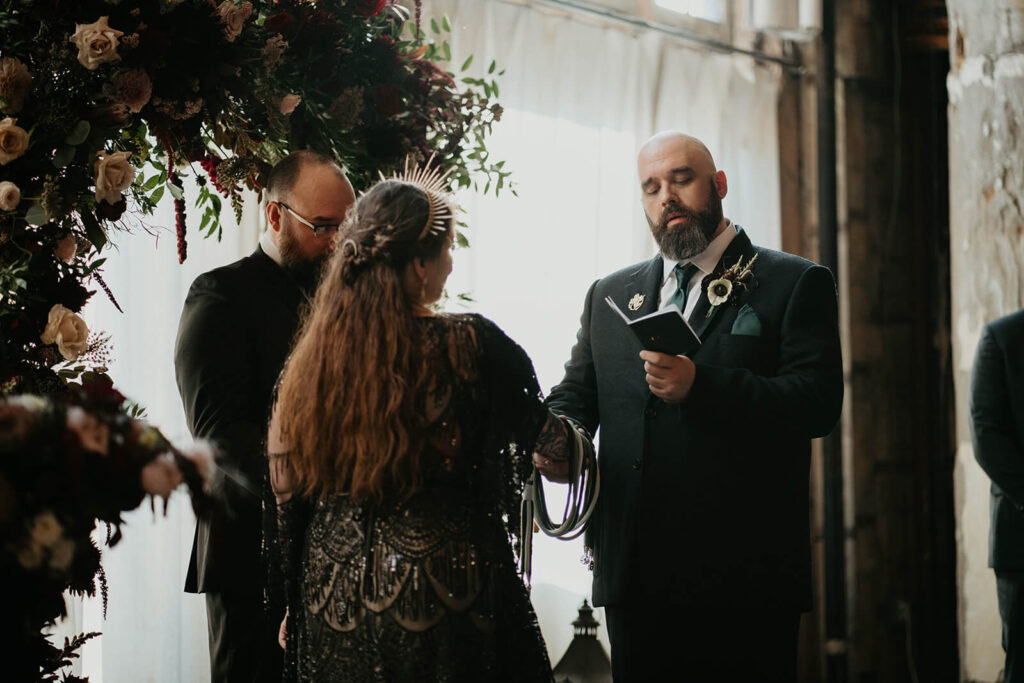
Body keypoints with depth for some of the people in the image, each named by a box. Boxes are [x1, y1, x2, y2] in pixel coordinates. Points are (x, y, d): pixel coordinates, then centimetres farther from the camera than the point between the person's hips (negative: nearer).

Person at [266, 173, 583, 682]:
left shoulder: (312, 354, -2)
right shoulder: (470, 345, -15)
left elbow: (284, 482, 5)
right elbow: (555, 453, -5)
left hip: (333, 594, 4)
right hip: (443, 595, -4)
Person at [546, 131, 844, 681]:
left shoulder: (795, 284, 2)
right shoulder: (609, 295, 19)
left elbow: (818, 403, -10)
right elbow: (575, 394, 17)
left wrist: (699, 386, -20)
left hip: (744, 579, -4)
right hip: (635, 576, 4)